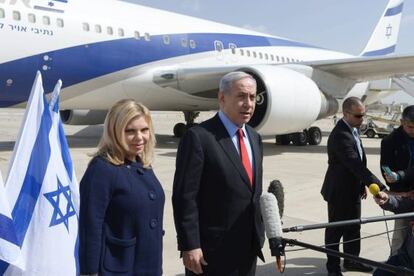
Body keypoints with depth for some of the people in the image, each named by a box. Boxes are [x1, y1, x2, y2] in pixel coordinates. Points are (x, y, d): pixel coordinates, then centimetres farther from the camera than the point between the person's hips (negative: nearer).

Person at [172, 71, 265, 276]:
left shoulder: (254, 137, 9)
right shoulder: (199, 137, -15)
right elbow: (185, 197, -17)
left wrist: (259, 233, 14)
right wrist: (189, 246, -18)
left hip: (248, 247, 7)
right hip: (212, 252, -7)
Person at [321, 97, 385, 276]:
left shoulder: (353, 130, 5)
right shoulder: (340, 135, -26)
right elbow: (356, 165, -33)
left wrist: (362, 184, 14)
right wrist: (379, 187, -36)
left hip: (353, 190, 9)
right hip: (339, 192, -9)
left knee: (354, 228, 19)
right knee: (336, 230, 6)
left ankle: (351, 261, 35)